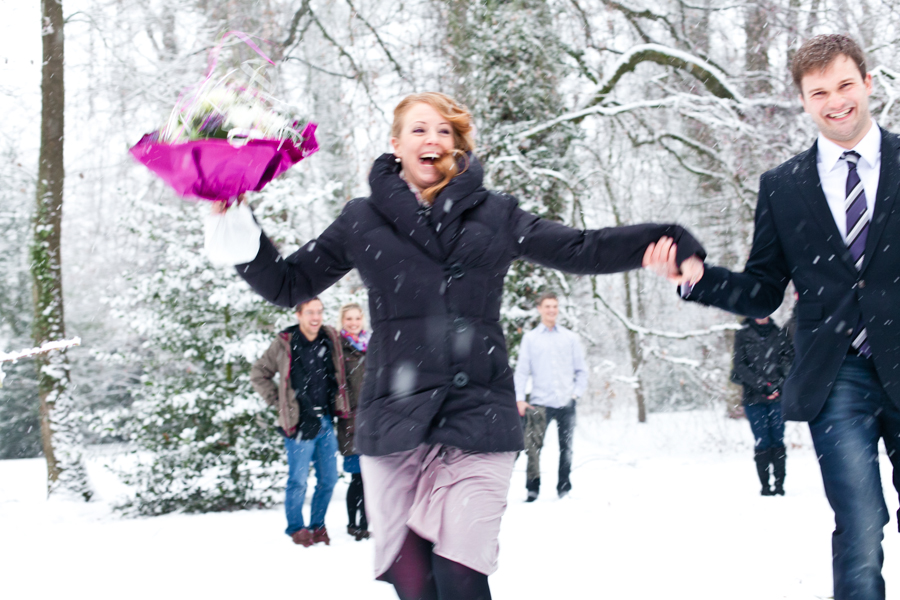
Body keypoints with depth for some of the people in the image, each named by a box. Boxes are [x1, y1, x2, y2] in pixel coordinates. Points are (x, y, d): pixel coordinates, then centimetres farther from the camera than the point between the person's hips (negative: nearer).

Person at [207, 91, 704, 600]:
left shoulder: (495, 215, 12)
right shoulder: (363, 220, 12)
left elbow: (581, 250, 12)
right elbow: (290, 283, 19)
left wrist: (665, 243, 0)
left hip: (479, 419, -1)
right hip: (394, 419, 1)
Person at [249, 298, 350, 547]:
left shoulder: (331, 339, 5)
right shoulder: (285, 344, -6)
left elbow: (338, 374, 24)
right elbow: (258, 374, 4)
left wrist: (337, 404, 13)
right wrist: (279, 401, -1)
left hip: (326, 421, 4)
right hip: (300, 423, -4)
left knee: (329, 479, 9)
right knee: (298, 480, 0)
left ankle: (317, 525, 25)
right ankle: (296, 527, 17)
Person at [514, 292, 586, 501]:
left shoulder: (570, 338, 10)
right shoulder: (530, 338, 6)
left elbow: (581, 369, 14)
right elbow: (521, 370, 3)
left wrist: (577, 392, 1)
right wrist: (519, 399, -6)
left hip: (566, 403, 2)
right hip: (539, 403, -2)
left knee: (566, 448, 7)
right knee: (533, 446, -12)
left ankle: (564, 488, 16)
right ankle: (532, 489, -5)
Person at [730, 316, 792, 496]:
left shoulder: (780, 334, 11)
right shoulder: (743, 335, 5)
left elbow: (788, 360, 8)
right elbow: (740, 366, -2)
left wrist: (779, 383, -10)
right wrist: (763, 386, -11)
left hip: (777, 396, 1)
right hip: (754, 398, -1)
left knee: (778, 440, -3)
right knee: (762, 442, -4)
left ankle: (779, 483, 2)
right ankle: (765, 485, 1)